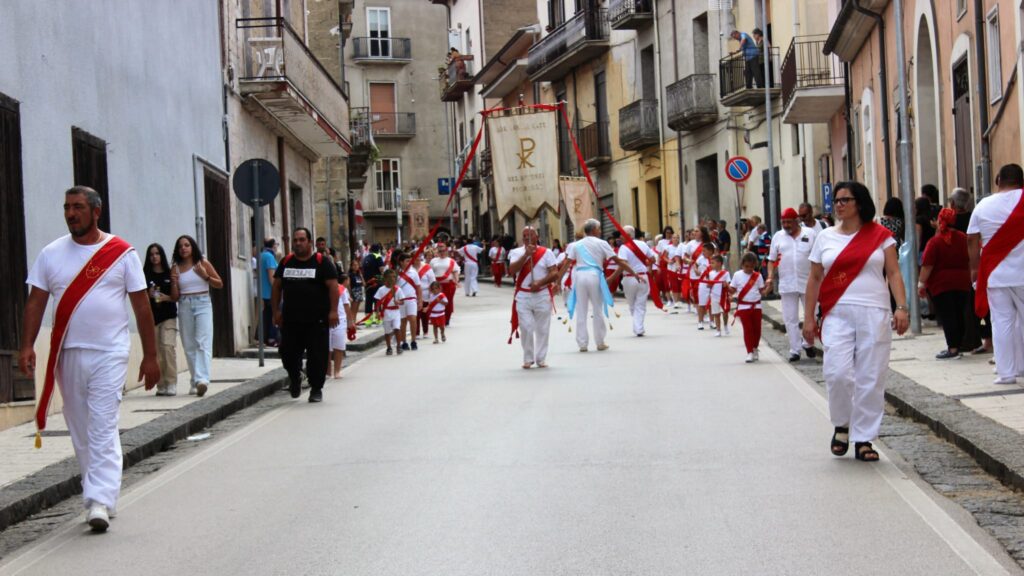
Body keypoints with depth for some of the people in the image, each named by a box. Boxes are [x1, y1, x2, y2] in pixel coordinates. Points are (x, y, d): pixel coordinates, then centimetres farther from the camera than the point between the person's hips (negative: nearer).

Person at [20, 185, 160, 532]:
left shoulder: (121, 253, 0)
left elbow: (141, 306, 2)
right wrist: (27, 346, -7)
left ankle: (99, 502, -14)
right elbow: (36, 302, 6)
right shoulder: (51, 254, 7)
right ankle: (101, 491, 22)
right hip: (67, 355, 4)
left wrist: (150, 356, 0)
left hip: (110, 354, -4)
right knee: (80, 431, 10)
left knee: (103, 429, -10)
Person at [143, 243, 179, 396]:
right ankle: (161, 385, 9)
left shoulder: (170, 274, 6)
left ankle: (171, 384, -12)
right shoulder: (145, 275, 7)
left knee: (168, 346, -16)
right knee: (156, 352, 1)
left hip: (168, 316, -1)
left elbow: (176, 297, 7)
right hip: (151, 316, 1)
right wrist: (149, 295, -11)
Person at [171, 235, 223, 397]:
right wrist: (174, 284, -10)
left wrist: (205, 276, -7)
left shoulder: (203, 263, 4)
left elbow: (220, 284, 7)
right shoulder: (176, 269, 9)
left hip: (202, 304, -3)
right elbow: (175, 296, 8)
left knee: (203, 343, -16)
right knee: (189, 346, 5)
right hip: (184, 306, 3)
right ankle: (195, 381, 12)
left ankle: (202, 379, -29)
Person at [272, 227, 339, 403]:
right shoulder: (286, 262, 12)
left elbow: (333, 286, -6)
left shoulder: (322, 262, -1)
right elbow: (277, 287, 15)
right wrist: (276, 310, 6)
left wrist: (333, 311, -14)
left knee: (317, 356, -2)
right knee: (288, 353, 4)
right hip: (290, 320, 4)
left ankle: (316, 389, 11)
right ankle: (295, 378, 32)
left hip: (317, 320, -4)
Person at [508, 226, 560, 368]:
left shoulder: (546, 253, 2)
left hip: (542, 295, 0)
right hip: (523, 296, 0)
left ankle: (541, 358, 16)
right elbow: (512, 270, -13)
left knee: (542, 329, 5)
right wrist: (526, 254, -19)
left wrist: (540, 282, -19)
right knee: (526, 328, -4)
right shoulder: (516, 253, 4)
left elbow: (555, 274, -4)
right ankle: (528, 359, 7)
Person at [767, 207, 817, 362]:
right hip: (787, 284, 2)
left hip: (808, 283, -2)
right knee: (790, 319, 2)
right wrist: (770, 277, -3)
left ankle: (807, 343, 27)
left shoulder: (810, 233, 1)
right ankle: (795, 350, 8)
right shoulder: (778, 237, 8)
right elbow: (772, 259, 11)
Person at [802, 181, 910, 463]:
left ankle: (863, 439, 9)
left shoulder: (880, 235, 6)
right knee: (837, 372, -14)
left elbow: (894, 273, 4)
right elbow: (814, 279, 13)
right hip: (837, 314, 1)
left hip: (874, 313, -1)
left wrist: (901, 307, -8)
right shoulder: (825, 237, 11)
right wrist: (808, 318, 9)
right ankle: (842, 424, 12)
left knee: (871, 378, -1)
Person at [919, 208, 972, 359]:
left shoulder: (935, 241, -13)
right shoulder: (963, 239, 2)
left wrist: (921, 283, -8)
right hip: (962, 283, 5)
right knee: (959, 315, 12)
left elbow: (927, 265, -15)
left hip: (941, 284, -5)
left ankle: (952, 348, -8)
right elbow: (971, 261, 12)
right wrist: (968, 277, 25)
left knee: (946, 317, -3)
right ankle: (957, 347, 17)